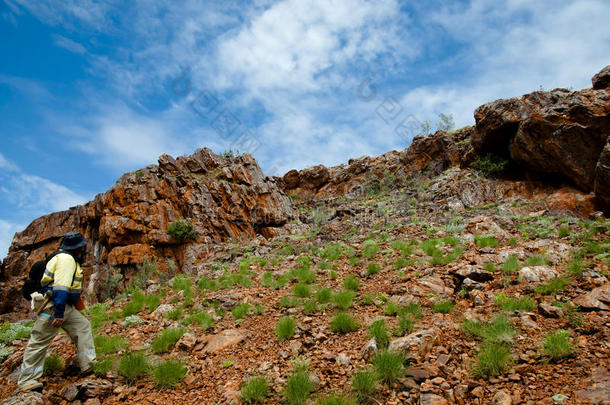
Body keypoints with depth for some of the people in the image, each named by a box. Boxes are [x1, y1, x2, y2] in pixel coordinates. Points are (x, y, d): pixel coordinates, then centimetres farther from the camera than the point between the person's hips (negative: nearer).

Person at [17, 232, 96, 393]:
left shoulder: (69, 259, 17)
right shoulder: (66, 259, -17)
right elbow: (61, 287, -26)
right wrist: (58, 313, -30)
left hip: (65, 306, 11)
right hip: (52, 306, -11)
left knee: (83, 326, 9)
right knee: (40, 341, -4)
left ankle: (88, 366, 10)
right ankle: (27, 381, 4)